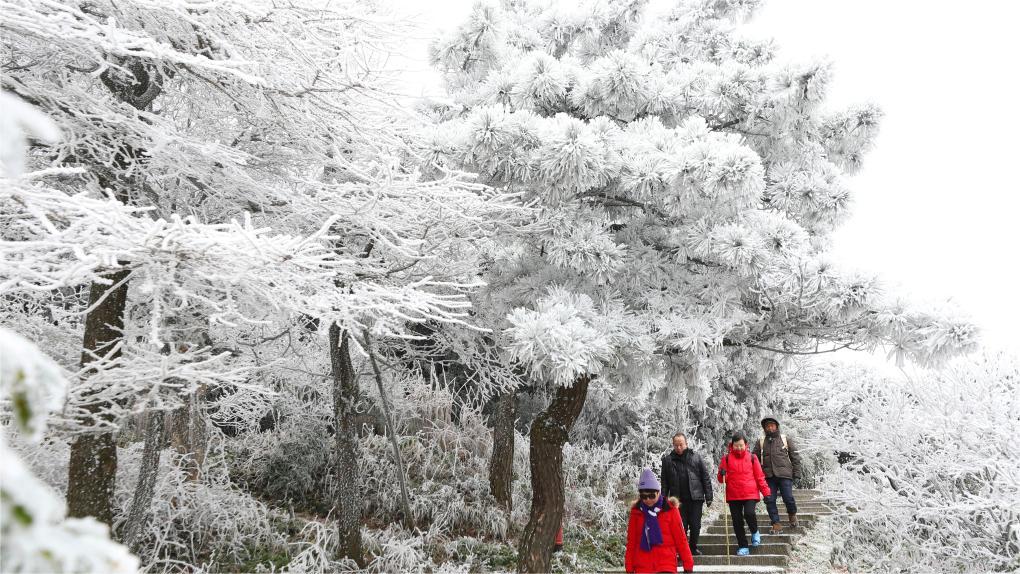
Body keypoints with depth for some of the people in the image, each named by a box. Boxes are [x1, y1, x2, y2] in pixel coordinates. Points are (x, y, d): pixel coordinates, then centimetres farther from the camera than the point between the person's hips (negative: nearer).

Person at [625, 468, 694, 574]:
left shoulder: (669, 509, -2)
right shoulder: (636, 511, 3)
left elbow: (680, 538, 1)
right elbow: (631, 541, 8)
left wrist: (688, 564, 0)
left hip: (667, 565, -2)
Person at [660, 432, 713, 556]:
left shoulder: (695, 458, 3)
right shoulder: (667, 460, 4)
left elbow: (706, 477, 3)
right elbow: (664, 482, 6)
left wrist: (708, 497, -1)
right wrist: (664, 498, 1)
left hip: (695, 499, 0)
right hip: (678, 500, 0)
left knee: (695, 525, 6)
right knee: (681, 526, 1)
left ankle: (693, 548, 24)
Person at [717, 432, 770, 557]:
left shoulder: (752, 458, 4)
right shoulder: (727, 458, 5)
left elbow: (759, 477, 7)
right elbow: (722, 479, 8)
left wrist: (766, 493, 1)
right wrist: (722, 475, -15)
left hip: (750, 494, -2)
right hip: (733, 495, 2)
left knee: (749, 513, -22)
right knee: (737, 521, 3)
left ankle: (755, 532, 10)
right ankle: (743, 547, 15)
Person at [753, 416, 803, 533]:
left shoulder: (786, 439, 6)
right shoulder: (761, 442, 10)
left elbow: (795, 456, 6)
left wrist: (796, 473, -1)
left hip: (784, 475, -2)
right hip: (768, 476, 2)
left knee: (788, 498, -5)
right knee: (769, 500, -1)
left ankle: (792, 514, 26)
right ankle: (776, 524, 10)